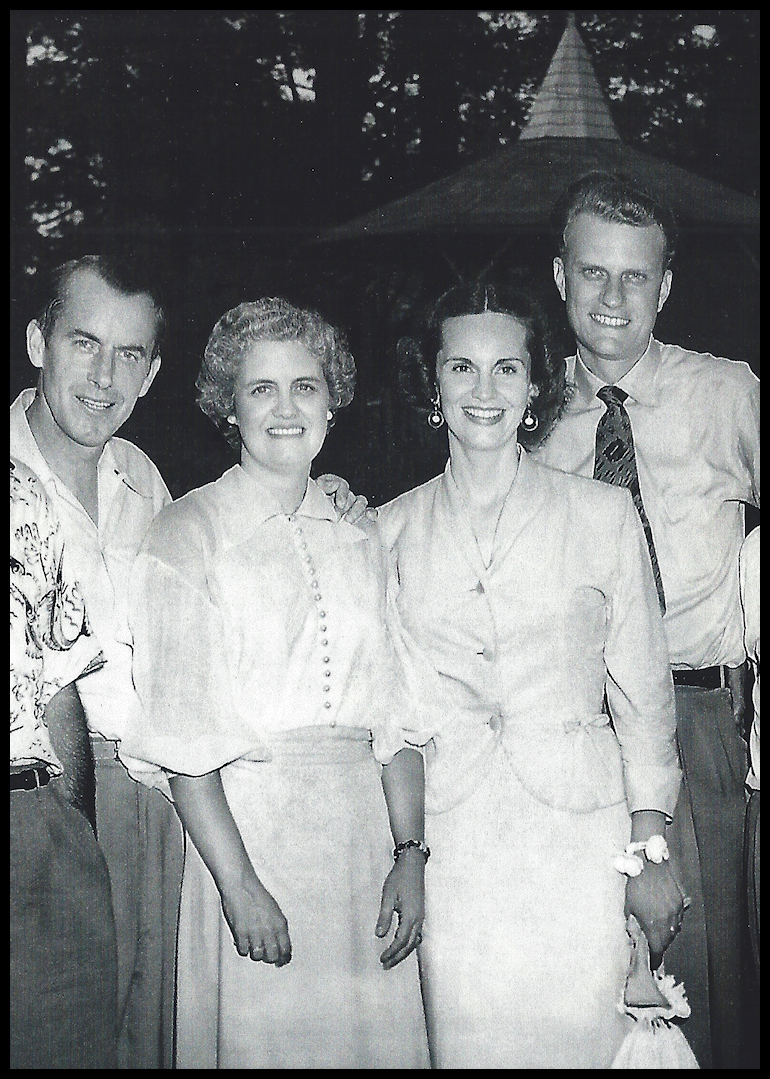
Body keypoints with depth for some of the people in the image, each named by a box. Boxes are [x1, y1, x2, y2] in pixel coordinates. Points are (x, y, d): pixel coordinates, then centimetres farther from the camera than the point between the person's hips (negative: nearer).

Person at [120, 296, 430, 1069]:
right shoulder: (188, 532, -2)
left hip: (362, 835, 4)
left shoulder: (360, 542, 13)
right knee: (257, 1036, 1)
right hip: (242, 824, -4)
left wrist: (410, 853, -1)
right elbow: (182, 732, -9)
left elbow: (395, 716, 10)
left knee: (376, 1037, 6)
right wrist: (238, 881, -16)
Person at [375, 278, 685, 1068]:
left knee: (581, 1036, 0)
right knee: (464, 1038, 1)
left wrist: (650, 850, 0)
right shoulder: (390, 531, 6)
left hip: (579, 833, -1)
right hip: (448, 847, 1)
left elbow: (642, 692, 5)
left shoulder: (604, 515, 3)